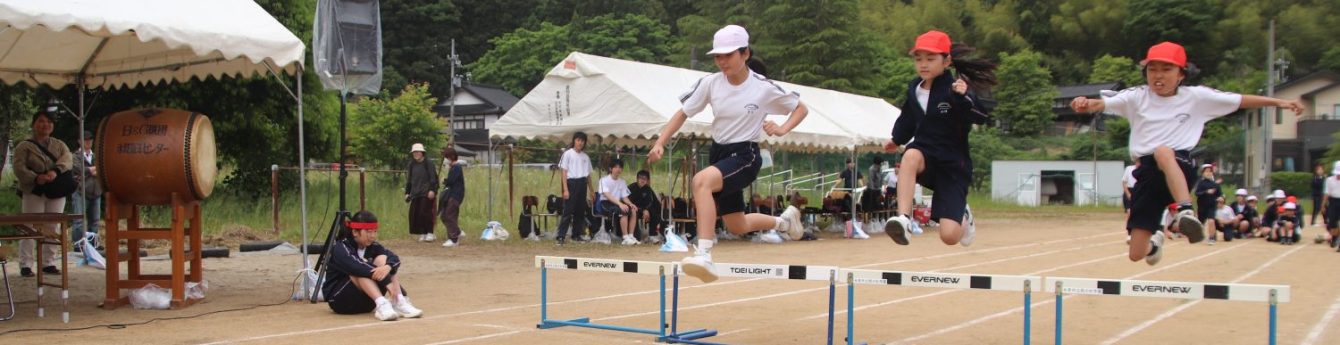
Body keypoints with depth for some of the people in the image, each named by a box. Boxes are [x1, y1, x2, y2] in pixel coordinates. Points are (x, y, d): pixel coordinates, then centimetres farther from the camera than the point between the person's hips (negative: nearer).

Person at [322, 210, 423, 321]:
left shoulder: (373, 247, 1)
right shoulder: (341, 248, -16)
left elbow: (394, 258, -16)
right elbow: (358, 267, -33)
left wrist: (388, 267, -41)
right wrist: (389, 283, -42)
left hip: (365, 302, 5)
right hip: (339, 299, -5)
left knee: (382, 259, -14)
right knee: (362, 271, -29)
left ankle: (400, 303, -29)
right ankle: (382, 305, -44)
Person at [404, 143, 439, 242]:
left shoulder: (428, 164, -2)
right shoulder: (411, 165, 15)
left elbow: (433, 178, -8)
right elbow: (409, 180, 21)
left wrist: (432, 190, -17)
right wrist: (407, 192, 17)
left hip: (426, 193, -6)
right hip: (415, 193, 6)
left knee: (425, 212, -10)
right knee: (414, 214, 0)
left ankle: (429, 233, -1)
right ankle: (422, 234, 8)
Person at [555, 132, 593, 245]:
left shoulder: (585, 157, 14)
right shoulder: (568, 154, -1)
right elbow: (563, 172, -5)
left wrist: (591, 190, 15)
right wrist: (565, 189, -13)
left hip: (582, 184, 5)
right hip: (572, 183, -5)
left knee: (580, 211, 7)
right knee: (567, 211, -9)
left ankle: (576, 235, 17)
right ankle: (561, 236, -11)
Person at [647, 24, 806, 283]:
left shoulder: (764, 88, -12)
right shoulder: (710, 83, -4)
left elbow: (801, 108, 2)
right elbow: (683, 114, 4)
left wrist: (783, 129, -16)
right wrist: (660, 143, -9)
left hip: (745, 156, -6)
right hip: (719, 153, 6)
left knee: (701, 180, -36)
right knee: (736, 227, 17)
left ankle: (704, 254, -41)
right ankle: (784, 220, 47)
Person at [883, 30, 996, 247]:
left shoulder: (955, 89, -15)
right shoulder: (914, 88, 0)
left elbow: (981, 117, -29)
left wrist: (964, 98, -45)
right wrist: (897, 140, 33)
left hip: (953, 164, -3)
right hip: (926, 156, 3)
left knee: (949, 236, -11)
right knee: (911, 155, -36)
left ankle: (962, 216, 27)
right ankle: (903, 219, -40)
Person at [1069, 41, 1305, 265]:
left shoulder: (1196, 97, 8)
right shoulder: (1136, 97, 6)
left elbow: (1240, 101, 10)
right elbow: (1102, 103, -9)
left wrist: (1278, 102, 3)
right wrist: (1085, 104, -31)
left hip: (1180, 167, -2)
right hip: (1147, 172, 2)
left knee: (1163, 152, -40)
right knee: (1136, 253, 1)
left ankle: (1186, 211, -49)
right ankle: (1154, 242, 39)